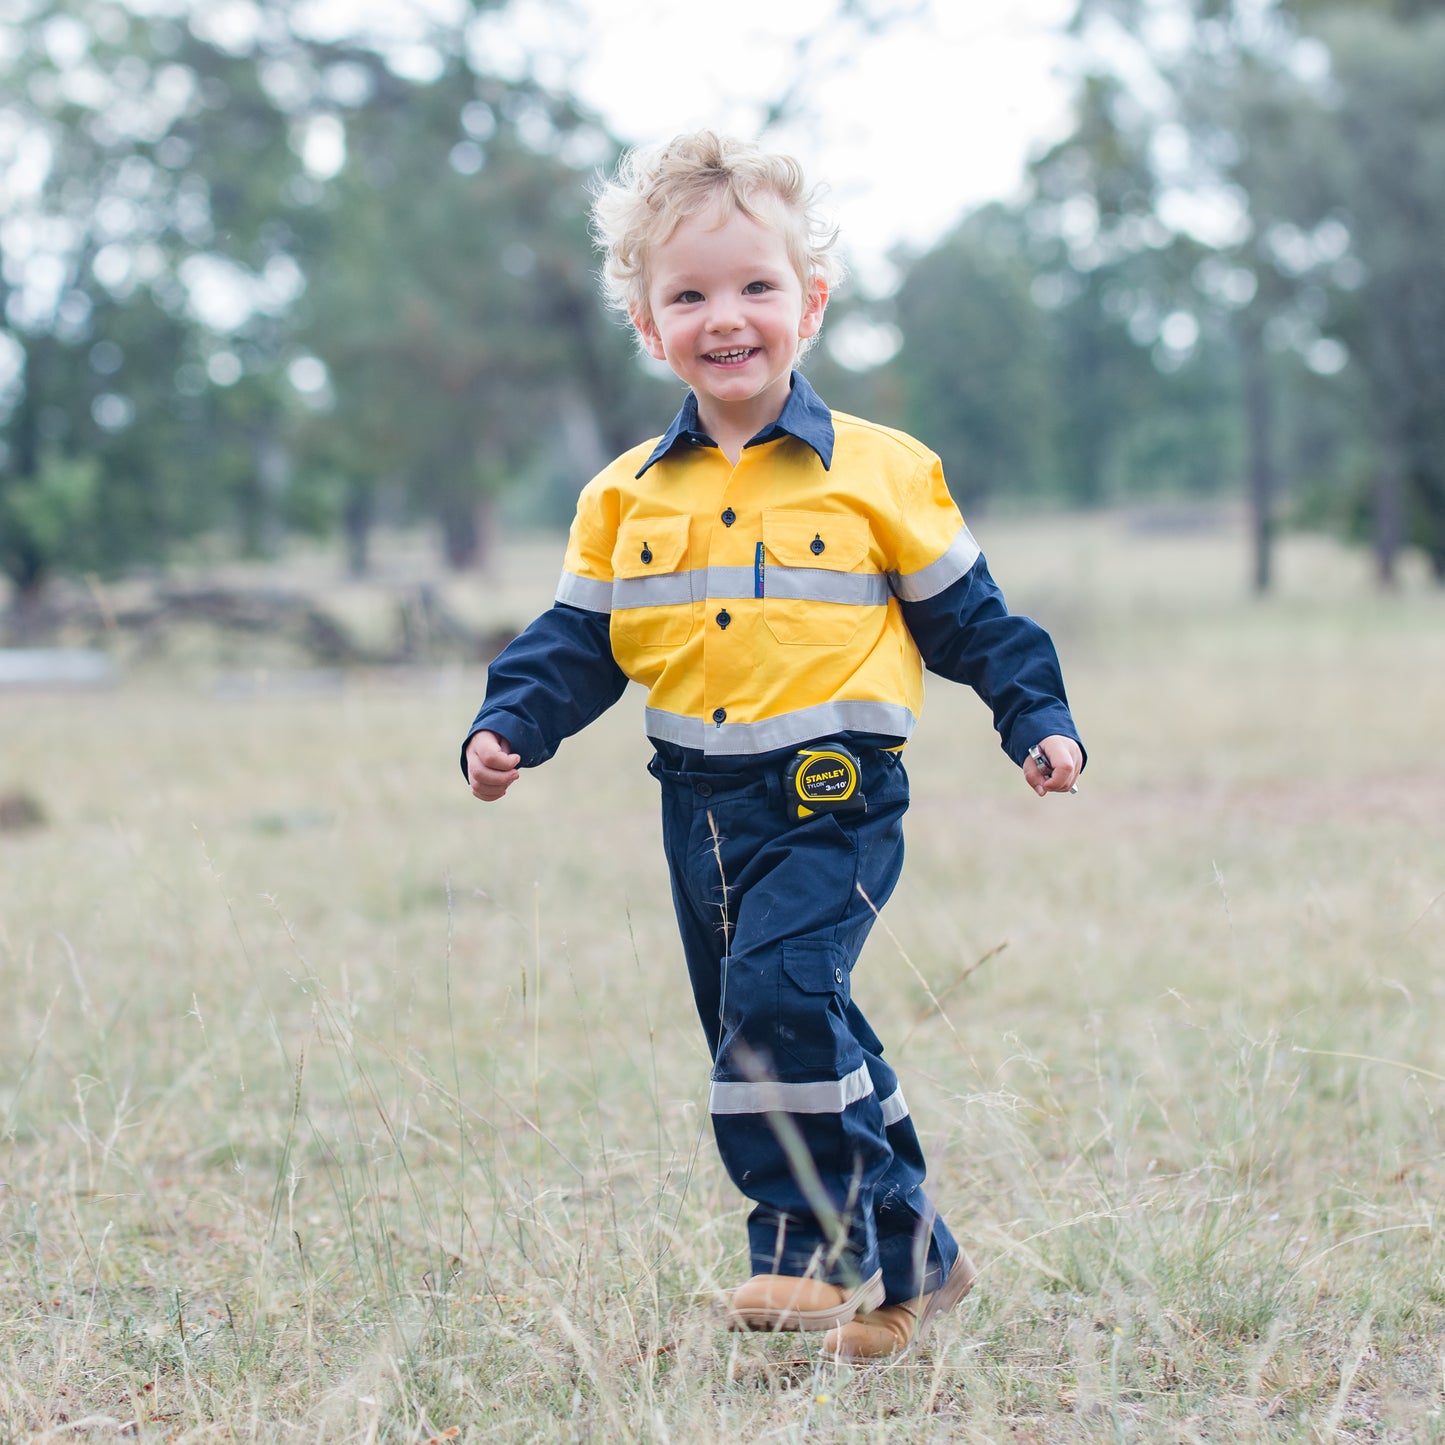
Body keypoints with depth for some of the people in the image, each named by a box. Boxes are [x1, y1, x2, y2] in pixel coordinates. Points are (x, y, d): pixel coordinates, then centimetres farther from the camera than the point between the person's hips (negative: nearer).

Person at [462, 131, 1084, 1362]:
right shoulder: (627, 497, 7)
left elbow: (965, 613, 6)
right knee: (784, 1031, 11)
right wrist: (510, 726, -4)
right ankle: (906, 1257, 25)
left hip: (835, 797, -5)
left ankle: (816, 1245, -10)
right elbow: (578, 640, 11)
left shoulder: (880, 473, -2)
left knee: (777, 994, -23)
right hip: (702, 805, 5)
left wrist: (1038, 718, 0)